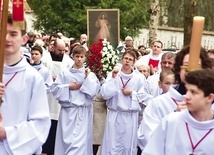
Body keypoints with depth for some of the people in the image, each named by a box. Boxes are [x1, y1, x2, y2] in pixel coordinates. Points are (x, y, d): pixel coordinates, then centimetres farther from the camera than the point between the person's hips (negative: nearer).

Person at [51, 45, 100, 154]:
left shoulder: (90, 74, 5)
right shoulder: (64, 73, 6)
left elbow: (94, 92, -5)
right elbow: (55, 89, 1)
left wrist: (88, 78, -11)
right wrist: (68, 87, -9)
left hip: (83, 112, -1)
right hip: (67, 111, 1)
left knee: (80, 140, -8)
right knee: (66, 139, 5)